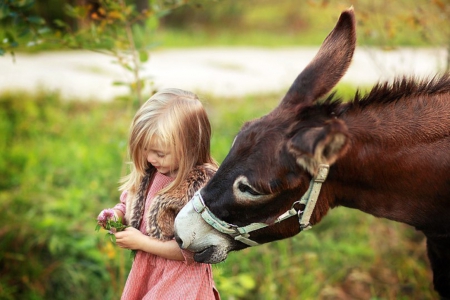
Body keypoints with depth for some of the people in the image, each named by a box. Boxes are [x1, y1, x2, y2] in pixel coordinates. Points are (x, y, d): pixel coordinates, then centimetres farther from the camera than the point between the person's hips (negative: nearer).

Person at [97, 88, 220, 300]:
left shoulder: (203, 187, -23)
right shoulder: (150, 172, -4)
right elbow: (130, 204, 15)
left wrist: (141, 242, -20)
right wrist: (116, 215, -7)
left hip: (181, 283, -6)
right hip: (145, 273, 6)